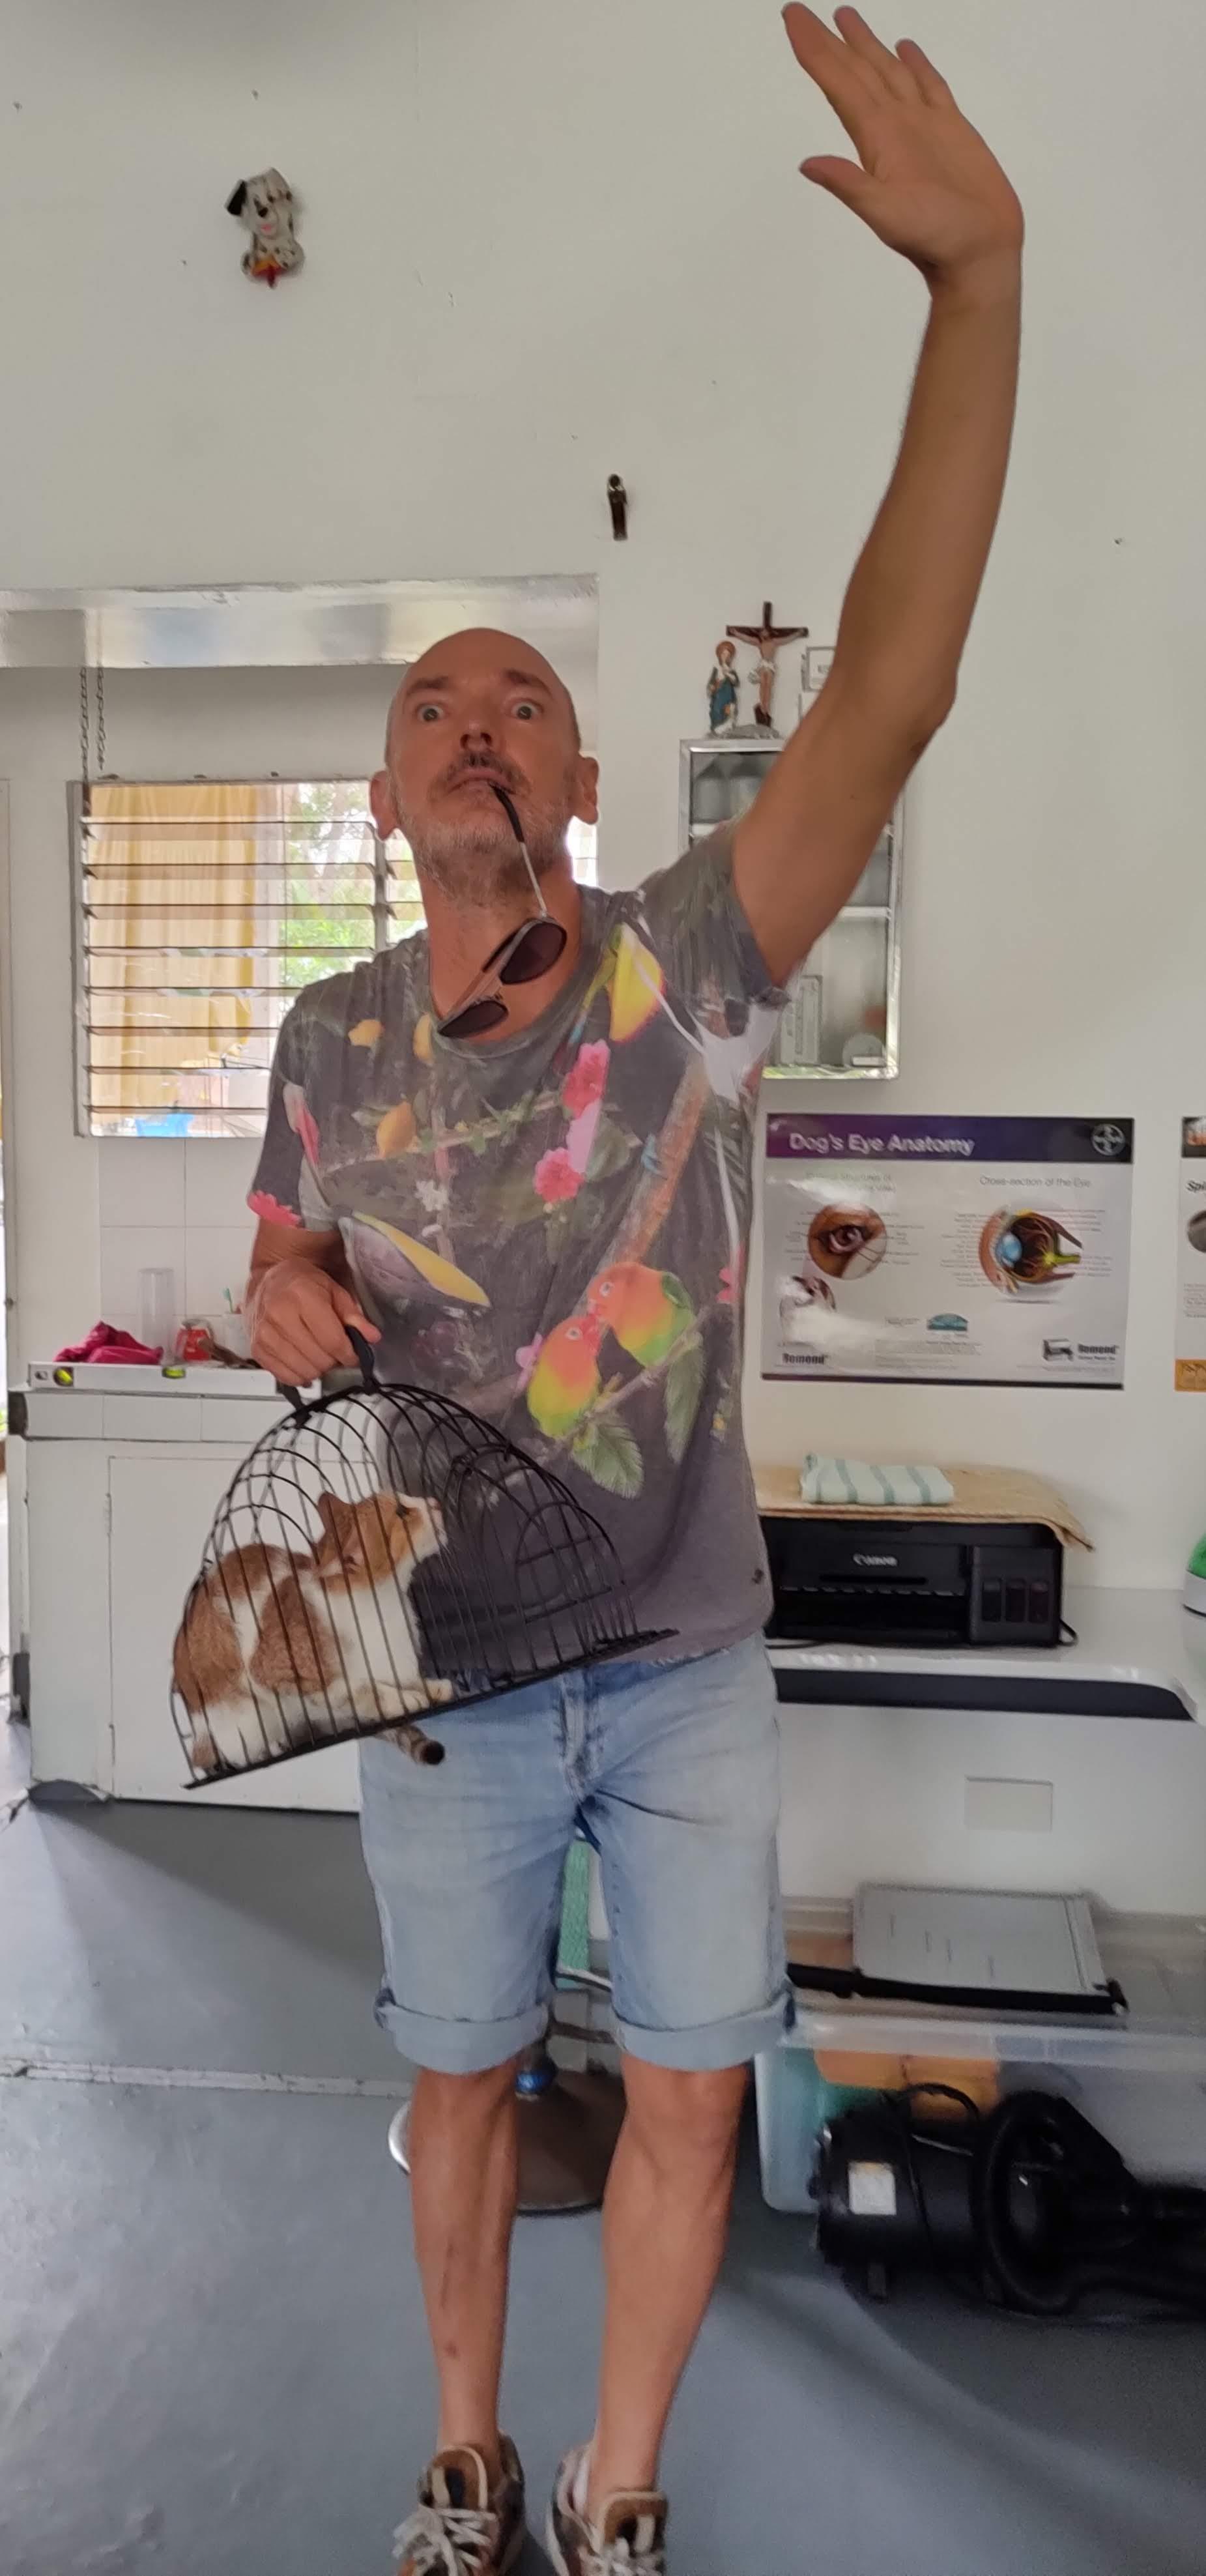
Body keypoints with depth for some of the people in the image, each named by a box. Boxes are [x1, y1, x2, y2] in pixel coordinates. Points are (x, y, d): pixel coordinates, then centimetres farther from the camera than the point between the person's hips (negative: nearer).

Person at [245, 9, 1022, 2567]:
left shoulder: (686, 960, -11)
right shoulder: (331, 1037, -3)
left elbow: (892, 690, -22)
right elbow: (281, 1263, 12)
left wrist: (980, 274, -29)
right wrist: (281, 1291, -13)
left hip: (686, 1664, -1)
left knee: (693, 2092, 11)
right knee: (465, 2076, 18)